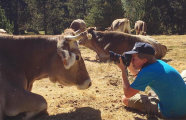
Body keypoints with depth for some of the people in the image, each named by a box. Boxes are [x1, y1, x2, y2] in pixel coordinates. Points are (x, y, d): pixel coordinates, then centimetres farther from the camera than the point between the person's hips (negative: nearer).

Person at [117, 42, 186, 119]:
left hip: (170, 114, -8)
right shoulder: (159, 63, 5)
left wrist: (123, 70, -5)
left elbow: (127, 94, -11)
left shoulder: (146, 72, -21)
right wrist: (129, 65, 5)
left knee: (126, 100, 0)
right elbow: (137, 74, 23)